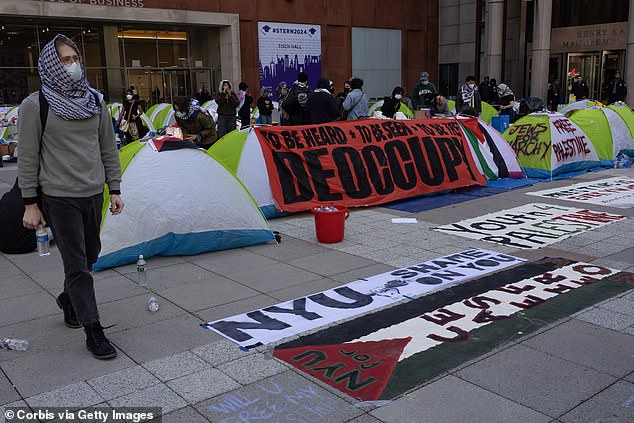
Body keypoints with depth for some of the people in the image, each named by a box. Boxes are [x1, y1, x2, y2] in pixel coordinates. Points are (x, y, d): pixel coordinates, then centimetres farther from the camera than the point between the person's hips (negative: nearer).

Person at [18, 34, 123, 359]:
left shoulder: (94, 101, 6)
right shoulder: (36, 105, -8)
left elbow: (109, 149, 11)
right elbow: (28, 158, -6)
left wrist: (114, 189, 8)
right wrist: (30, 203, -7)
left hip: (93, 195, 6)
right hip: (59, 198, -5)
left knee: (89, 256, 18)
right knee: (76, 264, -4)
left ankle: (69, 300, 44)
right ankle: (93, 332, 4)